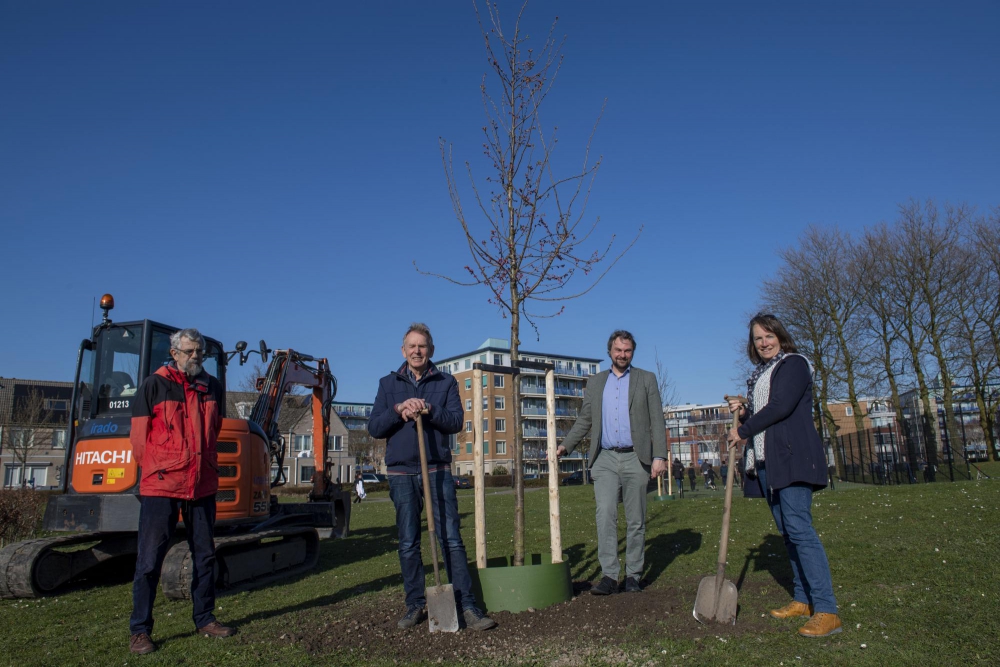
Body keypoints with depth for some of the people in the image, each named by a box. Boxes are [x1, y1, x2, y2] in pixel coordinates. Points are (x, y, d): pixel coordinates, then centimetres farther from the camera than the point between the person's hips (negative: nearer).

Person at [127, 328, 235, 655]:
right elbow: (139, 436, 0)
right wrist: (157, 470, 4)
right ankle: (139, 630, 13)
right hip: (161, 485, -4)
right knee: (149, 560, 1)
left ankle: (204, 618, 25)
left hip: (202, 486, 4)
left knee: (205, 555, 12)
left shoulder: (214, 388, 7)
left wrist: (204, 465, 14)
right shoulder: (154, 385, -5)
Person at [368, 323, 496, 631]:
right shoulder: (388, 384, 11)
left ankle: (467, 606, -1)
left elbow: (456, 422, -4)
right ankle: (415, 605, 18)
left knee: (451, 539, -5)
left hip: (438, 470, -1)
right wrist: (398, 409, -13)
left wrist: (428, 409, -19)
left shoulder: (446, 382, 8)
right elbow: (374, 428, 3)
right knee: (408, 544, 7)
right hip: (401, 473, 1)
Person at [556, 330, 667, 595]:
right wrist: (565, 445, 0)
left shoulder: (646, 379, 7)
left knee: (636, 521, 4)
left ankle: (633, 575, 14)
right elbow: (584, 421, 14)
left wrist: (660, 456, -8)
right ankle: (609, 576, -8)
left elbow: (657, 421, 2)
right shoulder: (595, 382, 13)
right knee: (605, 516, -10)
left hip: (635, 458, -1)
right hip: (604, 459, 1)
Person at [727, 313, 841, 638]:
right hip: (767, 461, 8)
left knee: (798, 527, -16)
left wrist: (742, 431, -7)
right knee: (787, 530, 9)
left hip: (793, 456, -8)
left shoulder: (794, 364, -3)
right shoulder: (759, 376, 21)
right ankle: (802, 599, 17)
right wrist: (743, 412, 4)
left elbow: (780, 407, -15)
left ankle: (826, 611, -15)